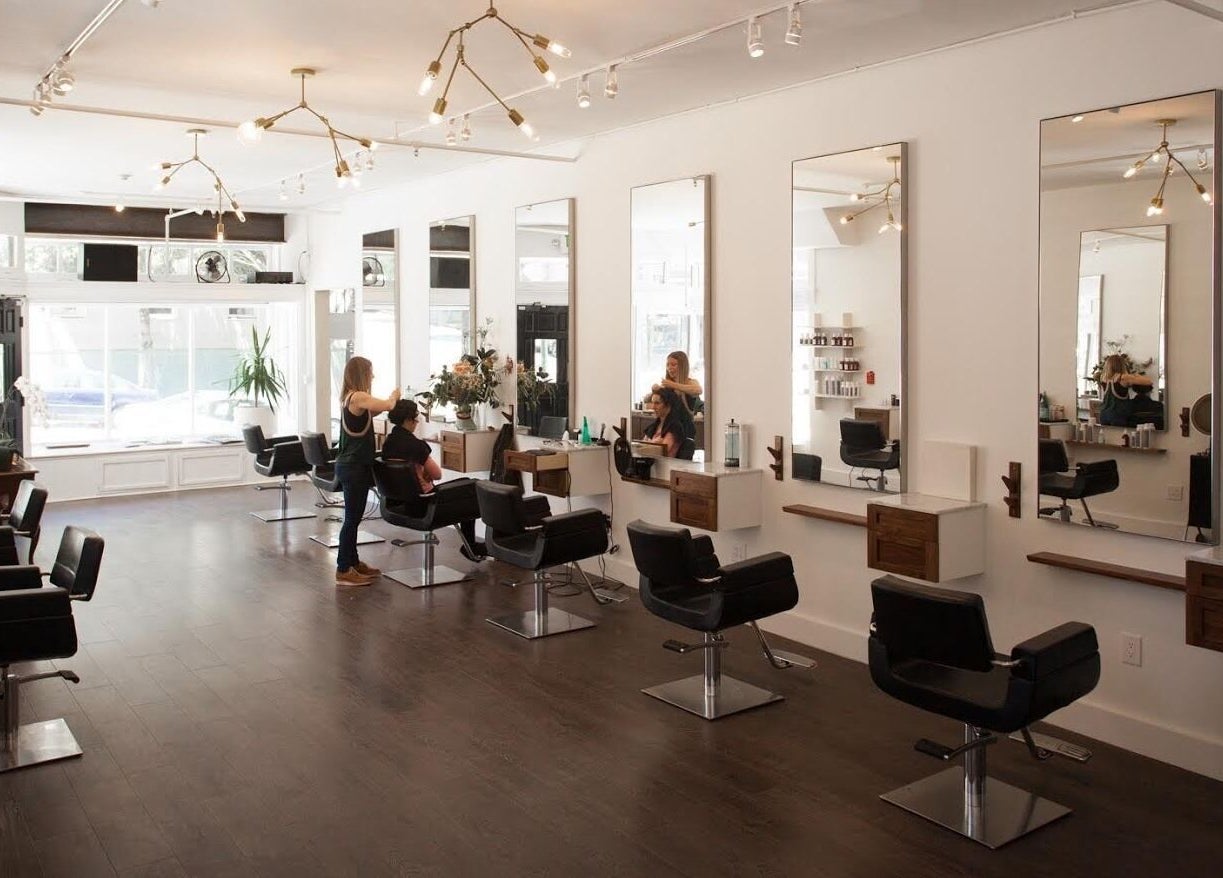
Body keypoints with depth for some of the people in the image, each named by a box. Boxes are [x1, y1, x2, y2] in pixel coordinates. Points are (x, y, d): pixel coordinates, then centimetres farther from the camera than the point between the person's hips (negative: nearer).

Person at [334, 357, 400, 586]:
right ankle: (343, 570, 1)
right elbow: (387, 406, -19)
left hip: (353, 465, 10)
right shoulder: (358, 397, -19)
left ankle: (353, 563, 25)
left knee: (353, 517, 16)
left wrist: (390, 400, 11)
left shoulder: (350, 397, 11)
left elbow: (369, 414, 24)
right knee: (352, 518, -4)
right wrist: (394, 396, 3)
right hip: (353, 467, -10)